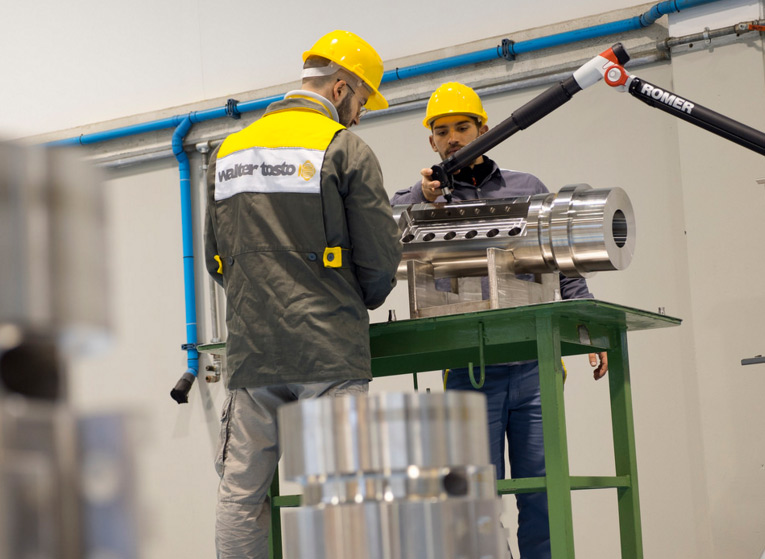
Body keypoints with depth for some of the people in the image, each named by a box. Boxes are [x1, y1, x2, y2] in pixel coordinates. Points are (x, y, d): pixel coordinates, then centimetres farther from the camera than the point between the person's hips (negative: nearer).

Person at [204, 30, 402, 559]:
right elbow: (380, 258, -5)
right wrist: (359, 303, 15)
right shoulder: (345, 148, -4)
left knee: (241, 494, 6)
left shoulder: (228, 152, 14)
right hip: (329, 354, -5)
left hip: (251, 352, 5)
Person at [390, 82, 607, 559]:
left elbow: (564, 268, 14)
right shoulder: (423, 199, 13)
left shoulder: (527, 189, 16)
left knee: (543, 494, 0)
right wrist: (422, 197, -19)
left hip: (533, 368, 1)